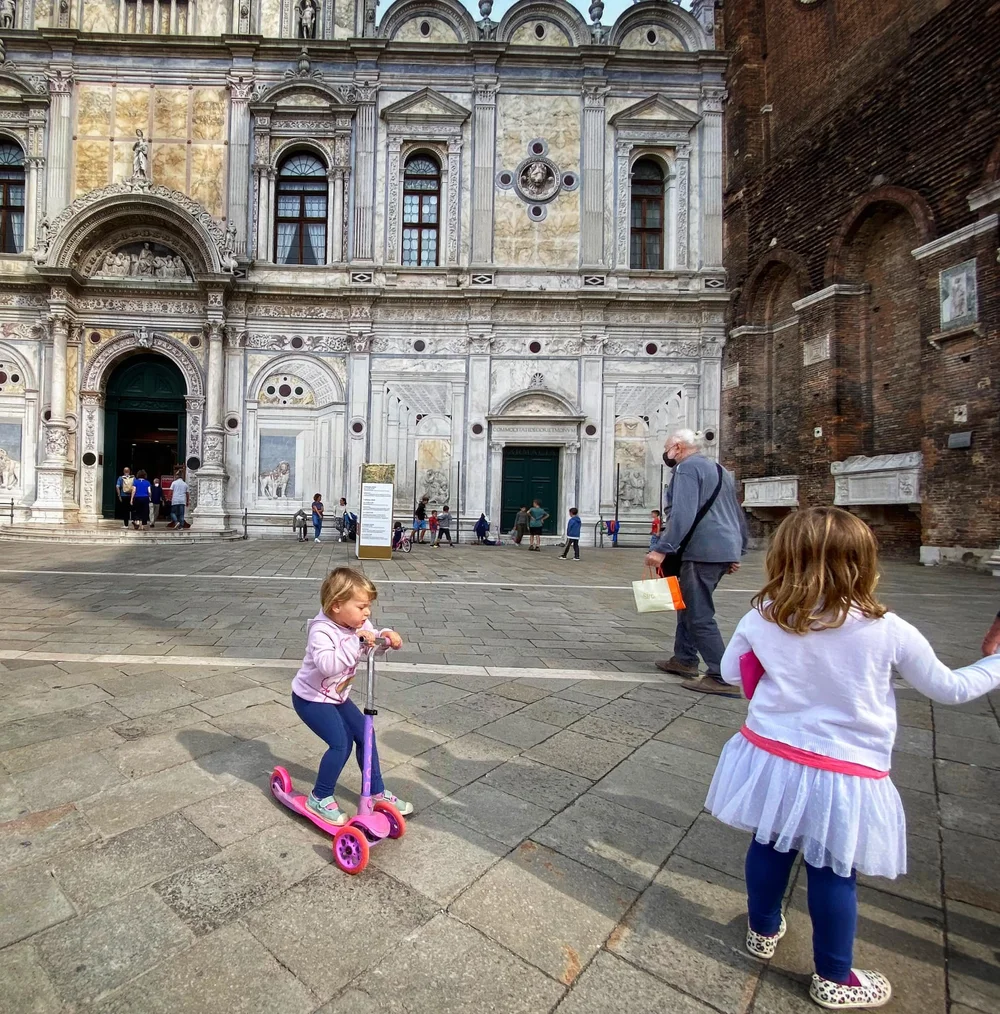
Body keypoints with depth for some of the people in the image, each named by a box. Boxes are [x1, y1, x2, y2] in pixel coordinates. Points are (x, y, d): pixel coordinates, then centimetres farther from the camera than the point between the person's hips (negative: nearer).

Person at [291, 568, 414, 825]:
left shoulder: (358, 625, -9)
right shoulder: (321, 631, -31)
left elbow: (373, 639, 4)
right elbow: (327, 665, -45)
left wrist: (386, 635, -19)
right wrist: (355, 641, -49)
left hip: (336, 696, 8)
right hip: (312, 698, -8)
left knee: (364, 734, 7)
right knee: (340, 743, -15)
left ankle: (376, 791, 23)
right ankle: (320, 798, 7)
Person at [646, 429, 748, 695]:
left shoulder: (687, 467, -6)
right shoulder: (720, 470, 23)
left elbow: (683, 513, -21)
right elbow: (738, 515, 23)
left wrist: (662, 549, -24)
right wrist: (737, 552, 26)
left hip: (703, 551, -10)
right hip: (725, 550, 10)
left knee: (699, 614, -5)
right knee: (688, 604, 20)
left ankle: (722, 678, -2)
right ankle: (684, 659, 26)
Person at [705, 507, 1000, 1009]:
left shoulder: (760, 620, -13)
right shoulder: (889, 632, -17)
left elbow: (731, 672, 2)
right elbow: (949, 688, 1)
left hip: (771, 759, 2)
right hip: (844, 776, -2)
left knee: (769, 846, 24)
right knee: (833, 872, 17)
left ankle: (763, 931, 48)